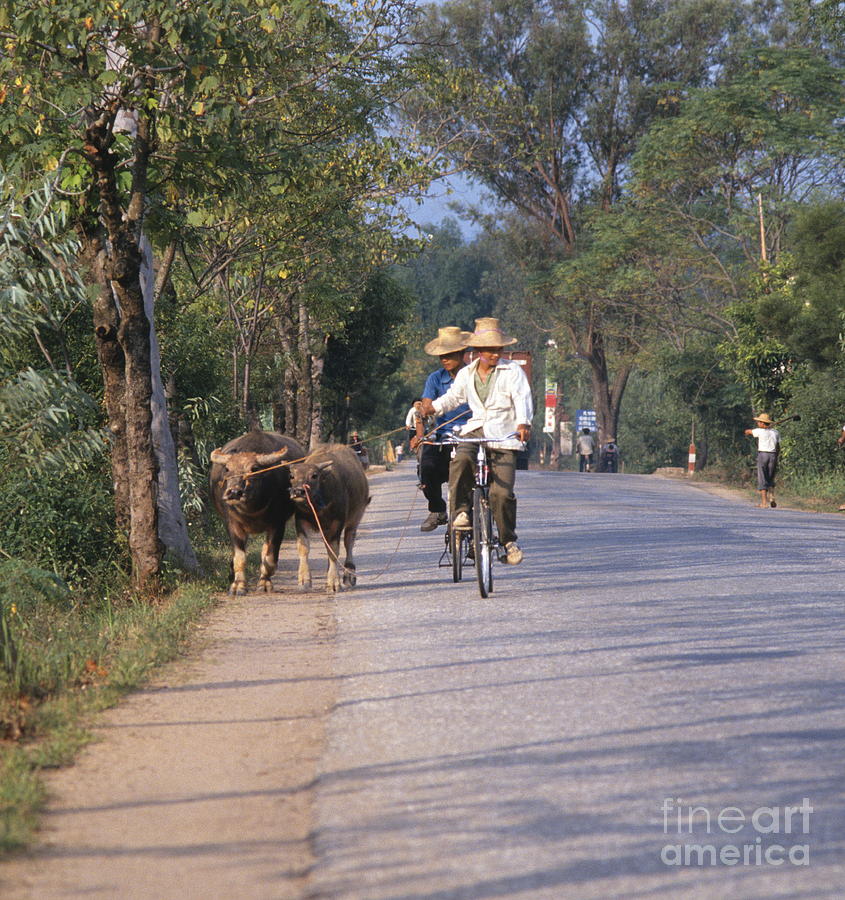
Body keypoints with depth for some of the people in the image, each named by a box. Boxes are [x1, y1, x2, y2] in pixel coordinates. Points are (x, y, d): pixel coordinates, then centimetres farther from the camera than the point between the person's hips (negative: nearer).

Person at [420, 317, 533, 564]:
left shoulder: (512, 371, 1)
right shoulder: (466, 374, 13)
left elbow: (522, 398, -12)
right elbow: (453, 397, 24)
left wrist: (523, 423, -31)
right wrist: (434, 406, 2)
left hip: (505, 435, -3)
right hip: (475, 430, 3)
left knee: (502, 491, -11)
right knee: (461, 461, -32)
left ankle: (509, 540, 8)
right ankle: (461, 511, -19)